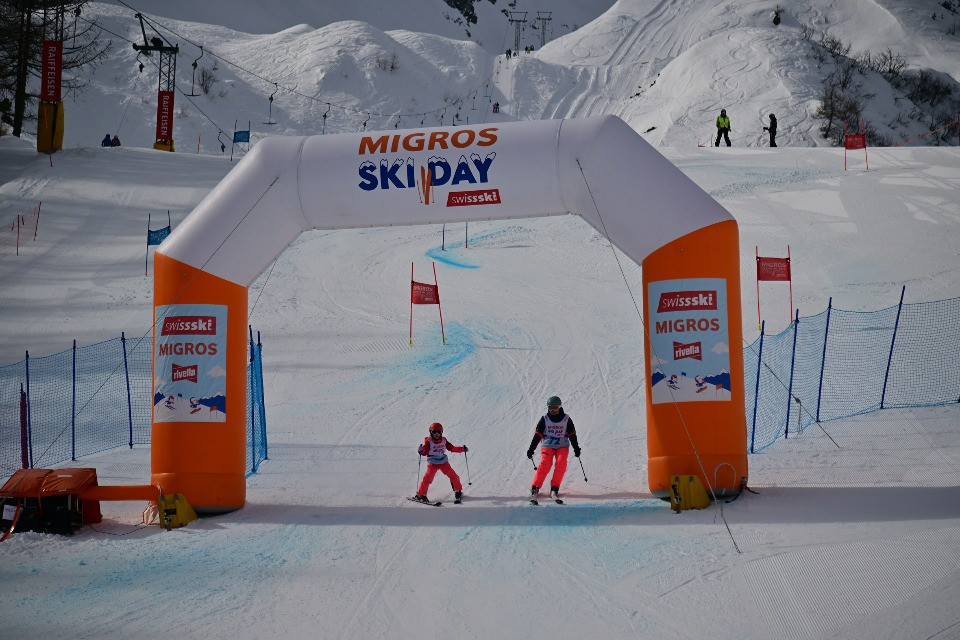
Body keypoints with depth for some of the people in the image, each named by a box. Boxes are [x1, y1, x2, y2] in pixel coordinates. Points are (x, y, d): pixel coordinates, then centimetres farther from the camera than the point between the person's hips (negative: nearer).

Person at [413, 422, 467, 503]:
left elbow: (452, 448, 9)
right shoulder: (428, 442, -8)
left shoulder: (444, 440, 3)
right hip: (432, 464, -4)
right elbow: (424, 452, -15)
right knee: (427, 478, -17)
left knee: (453, 476, 1)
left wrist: (462, 449, 1)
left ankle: (458, 491, 21)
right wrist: (421, 450, -37)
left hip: (444, 463, 4)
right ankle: (420, 494, -7)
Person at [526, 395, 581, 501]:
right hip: (547, 446, -1)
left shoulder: (566, 419, 0)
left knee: (561, 463, -26)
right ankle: (535, 488, -23)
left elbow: (572, 435, 7)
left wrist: (576, 448, 3)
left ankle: (555, 488, -20)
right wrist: (531, 449, -2)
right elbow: (537, 435, 2)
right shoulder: (545, 419, 0)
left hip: (562, 446, 1)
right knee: (545, 463, -24)